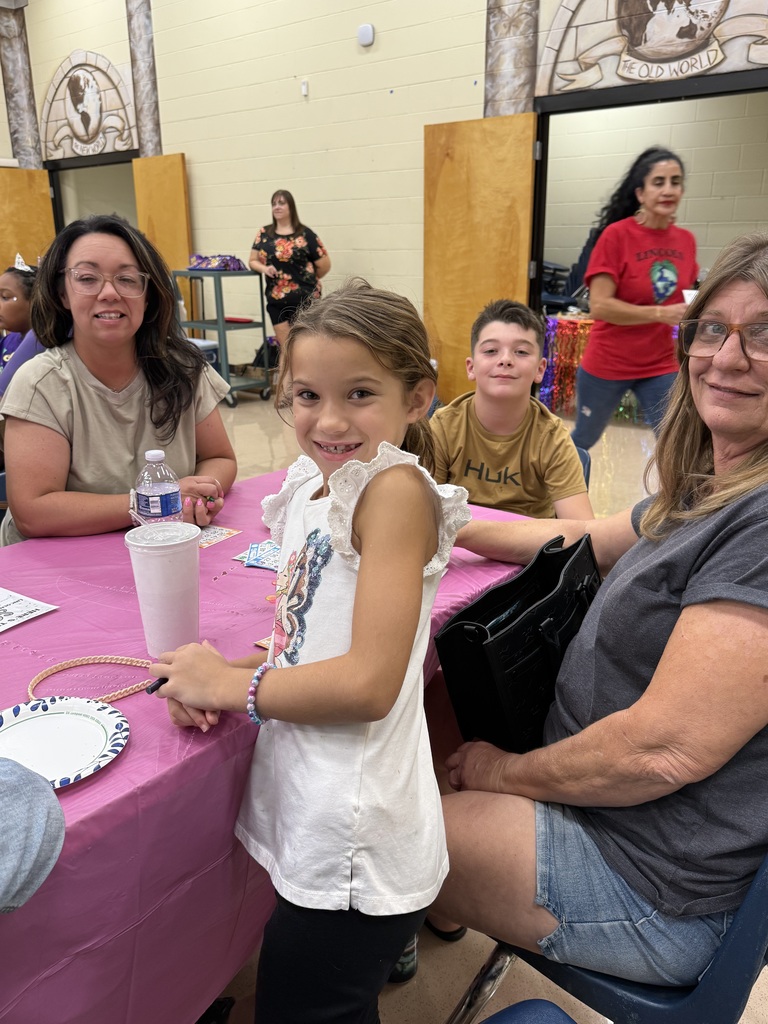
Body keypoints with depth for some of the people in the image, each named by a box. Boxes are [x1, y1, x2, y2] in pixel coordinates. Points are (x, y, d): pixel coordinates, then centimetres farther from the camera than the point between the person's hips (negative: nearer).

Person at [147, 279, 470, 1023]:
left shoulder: (396, 489, -18)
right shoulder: (314, 487, 4)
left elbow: (369, 682, -23)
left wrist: (230, 685, -11)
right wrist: (214, 681, -4)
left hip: (353, 845, -7)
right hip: (308, 819, 7)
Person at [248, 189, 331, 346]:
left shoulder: (304, 233, -4)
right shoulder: (264, 234, 9)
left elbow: (325, 264, -1)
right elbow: (253, 261, 12)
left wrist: (308, 280, 10)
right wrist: (264, 268, -9)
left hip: (304, 299, -4)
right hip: (276, 301, 4)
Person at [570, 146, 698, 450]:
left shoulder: (686, 240, 1)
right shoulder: (616, 235, -15)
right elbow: (599, 306, -21)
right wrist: (662, 314, -27)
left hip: (661, 366, 4)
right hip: (607, 364, -4)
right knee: (583, 439, 17)